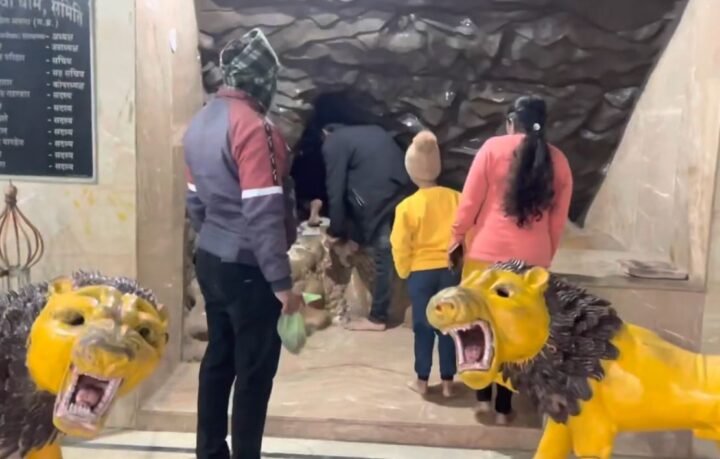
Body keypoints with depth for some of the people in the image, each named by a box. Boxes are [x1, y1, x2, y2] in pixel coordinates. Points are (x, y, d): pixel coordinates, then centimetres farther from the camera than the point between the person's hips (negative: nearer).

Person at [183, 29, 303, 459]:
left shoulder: (201, 122, 9)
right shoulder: (253, 126, -18)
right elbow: (263, 213, -23)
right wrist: (282, 281, -19)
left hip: (210, 261, 9)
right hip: (247, 268, -9)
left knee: (219, 357, 18)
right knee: (255, 369, 4)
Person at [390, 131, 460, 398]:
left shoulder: (407, 206, -12)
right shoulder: (456, 198, -6)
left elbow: (400, 247, -10)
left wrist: (404, 272, 7)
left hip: (421, 272, -2)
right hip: (451, 270, 2)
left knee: (423, 327, 11)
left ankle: (422, 380, 21)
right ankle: (447, 381, 21)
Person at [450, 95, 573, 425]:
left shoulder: (494, 148, -1)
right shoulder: (558, 162, 7)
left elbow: (470, 201, -3)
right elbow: (558, 222, 9)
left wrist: (456, 237, 9)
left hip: (487, 255, -2)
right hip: (531, 262, 2)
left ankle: (483, 398, 19)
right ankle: (504, 407, 18)